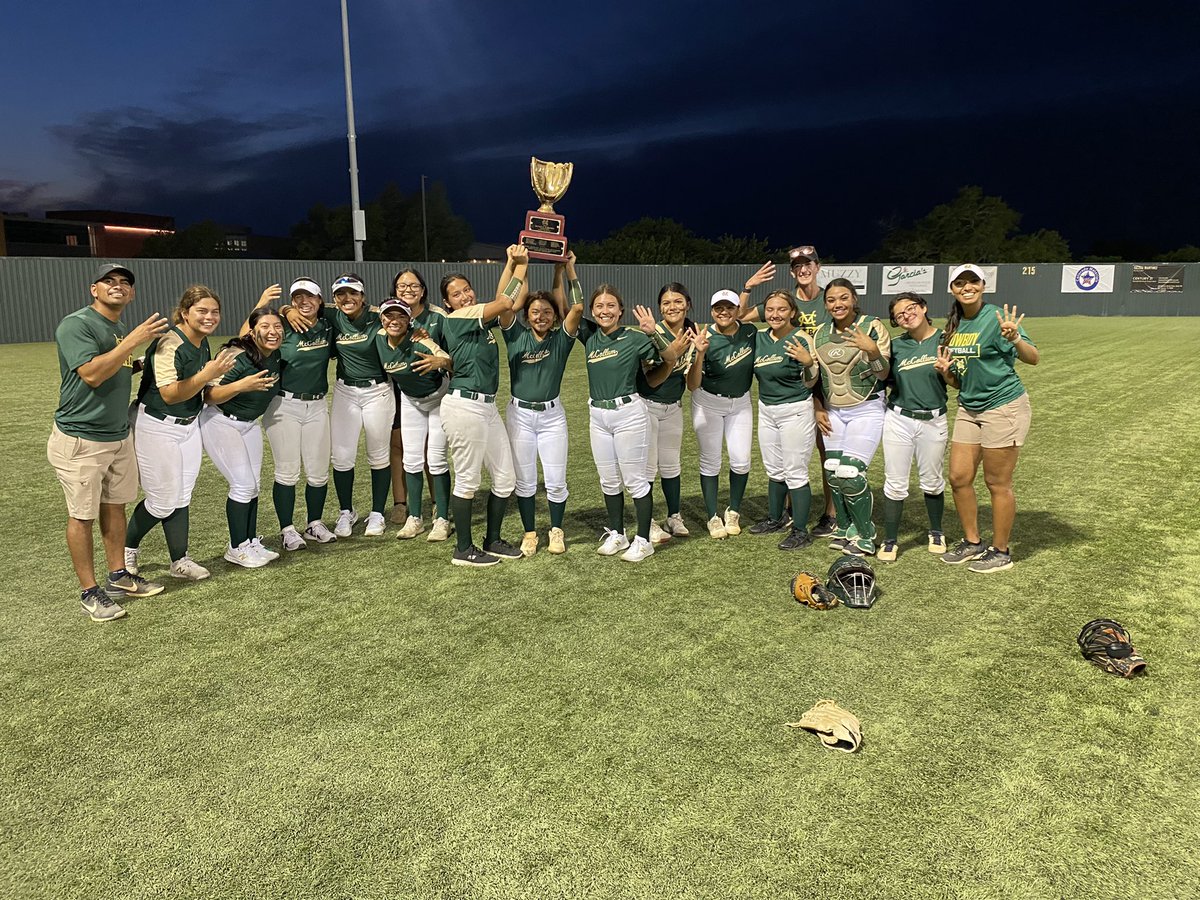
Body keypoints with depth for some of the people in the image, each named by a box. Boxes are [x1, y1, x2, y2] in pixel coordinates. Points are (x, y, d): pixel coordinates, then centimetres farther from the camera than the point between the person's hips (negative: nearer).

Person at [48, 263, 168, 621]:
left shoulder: (123, 331, 11)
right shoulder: (76, 324, -14)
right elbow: (91, 374, -25)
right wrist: (133, 341, -27)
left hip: (120, 435, 8)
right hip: (80, 441, -8)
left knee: (114, 506, 16)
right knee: (82, 515, 2)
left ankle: (119, 577, 29)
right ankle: (89, 592, 11)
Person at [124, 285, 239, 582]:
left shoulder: (203, 344, 5)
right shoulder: (169, 344, -22)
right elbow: (169, 394, -28)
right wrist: (207, 375, -34)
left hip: (189, 426, 8)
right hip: (158, 429, -8)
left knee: (181, 498, 11)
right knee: (163, 501, 1)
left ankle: (180, 560, 20)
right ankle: (126, 547, 26)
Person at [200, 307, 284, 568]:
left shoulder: (276, 356, -6)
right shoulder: (238, 357, -26)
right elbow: (209, 397, -27)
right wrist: (241, 385, -40)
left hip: (250, 424, 7)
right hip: (221, 423, -7)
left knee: (253, 485, 7)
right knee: (243, 485, -8)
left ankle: (251, 543, 17)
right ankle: (236, 548, 5)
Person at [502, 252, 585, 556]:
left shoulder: (561, 339, -1)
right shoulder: (516, 336, 1)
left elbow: (577, 308, -12)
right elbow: (508, 305, -10)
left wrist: (567, 269, -9)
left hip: (552, 415, 0)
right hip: (519, 414, 1)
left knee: (556, 481, 4)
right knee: (525, 480, 8)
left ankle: (556, 531, 24)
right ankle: (529, 533, 22)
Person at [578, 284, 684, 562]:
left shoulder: (634, 338, -8)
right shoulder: (590, 336, 5)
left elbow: (670, 358, -7)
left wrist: (652, 332, -22)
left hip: (629, 413, -5)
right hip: (597, 416, 5)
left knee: (635, 480, 2)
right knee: (608, 480, 14)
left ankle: (643, 540, 12)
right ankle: (616, 534, 29)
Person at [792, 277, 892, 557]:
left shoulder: (873, 327, -6)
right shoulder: (821, 334, 8)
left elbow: (884, 373, -11)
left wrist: (872, 350, -28)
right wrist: (819, 409, 3)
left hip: (866, 409, -5)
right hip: (833, 412, 5)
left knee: (852, 474, -13)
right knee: (833, 473, 4)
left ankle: (864, 537, 4)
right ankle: (845, 530, 23)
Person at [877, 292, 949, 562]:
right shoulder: (895, 345, 3)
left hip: (933, 421, -1)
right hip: (898, 420, 1)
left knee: (932, 481, 13)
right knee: (895, 483, 1)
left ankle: (936, 533, 34)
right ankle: (890, 541, 12)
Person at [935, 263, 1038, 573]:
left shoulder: (997, 318, -13)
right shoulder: (952, 327, 8)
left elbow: (1032, 358, -21)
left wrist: (1016, 339, -40)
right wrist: (947, 372, -5)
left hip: (1004, 407, -7)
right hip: (968, 409, 7)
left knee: (998, 484, 1)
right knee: (959, 477, 9)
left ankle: (1001, 552, 16)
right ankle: (972, 542, 26)